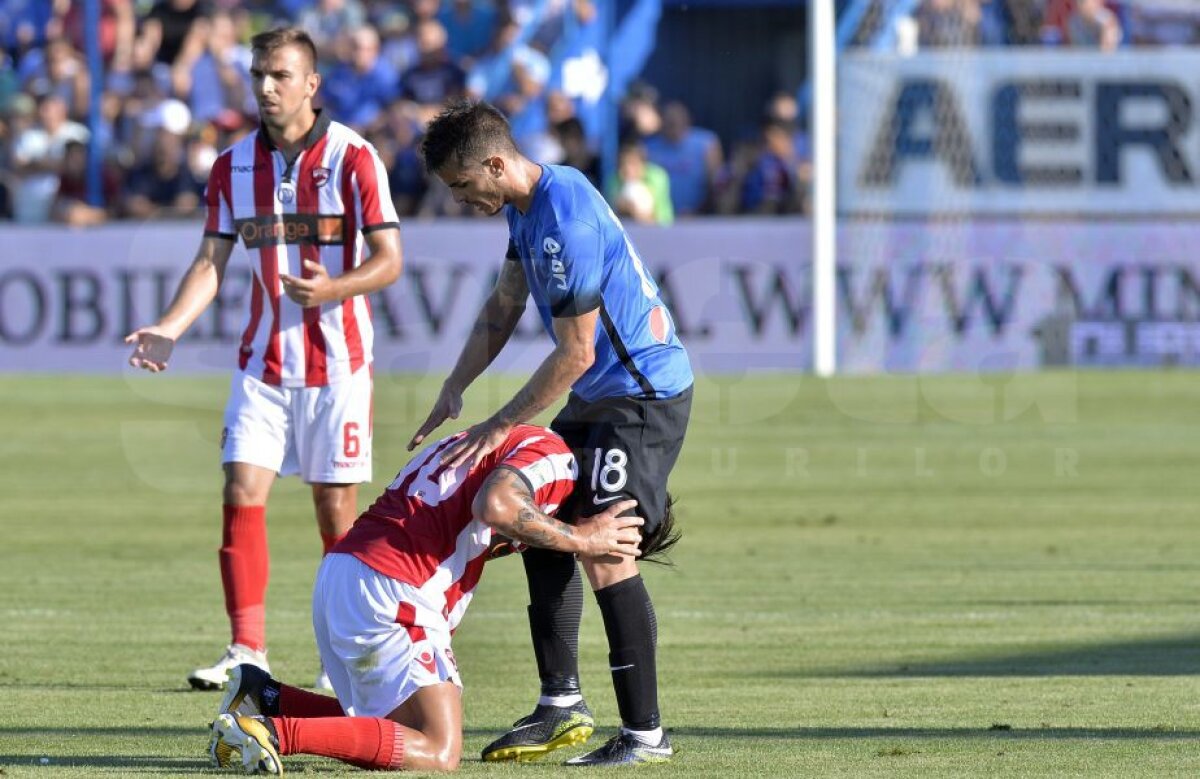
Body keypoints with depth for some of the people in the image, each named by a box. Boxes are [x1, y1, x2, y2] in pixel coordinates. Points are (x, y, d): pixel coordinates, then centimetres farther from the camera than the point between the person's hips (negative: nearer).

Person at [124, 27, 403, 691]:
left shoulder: (353, 157, -7)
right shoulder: (233, 166, 5)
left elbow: (389, 260, -8)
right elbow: (212, 262, 6)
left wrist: (332, 289, -27)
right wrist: (168, 329, -9)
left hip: (336, 362, -4)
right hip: (262, 359, 4)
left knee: (336, 506, 0)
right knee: (242, 492, -8)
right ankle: (247, 649, -4)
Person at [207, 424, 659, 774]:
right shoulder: (554, 454, 0)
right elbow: (495, 505, -21)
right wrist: (579, 540, -10)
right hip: (390, 594, -10)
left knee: (396, 733, 19)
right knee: (438, 754, -11)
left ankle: (262, 698, 6)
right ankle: (275, 732, -21)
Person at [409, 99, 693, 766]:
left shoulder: (567, 225, -27)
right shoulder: (530, 204, 6)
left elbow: (575, 354, -23)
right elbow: (504, 305, 17)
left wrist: (499, 427, -16)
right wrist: (454, 389, 7)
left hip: (643, 395, -11)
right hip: (599, 394, 11)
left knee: (604, 552, -15)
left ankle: (645, 733, -12)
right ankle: (561, 707, 19)